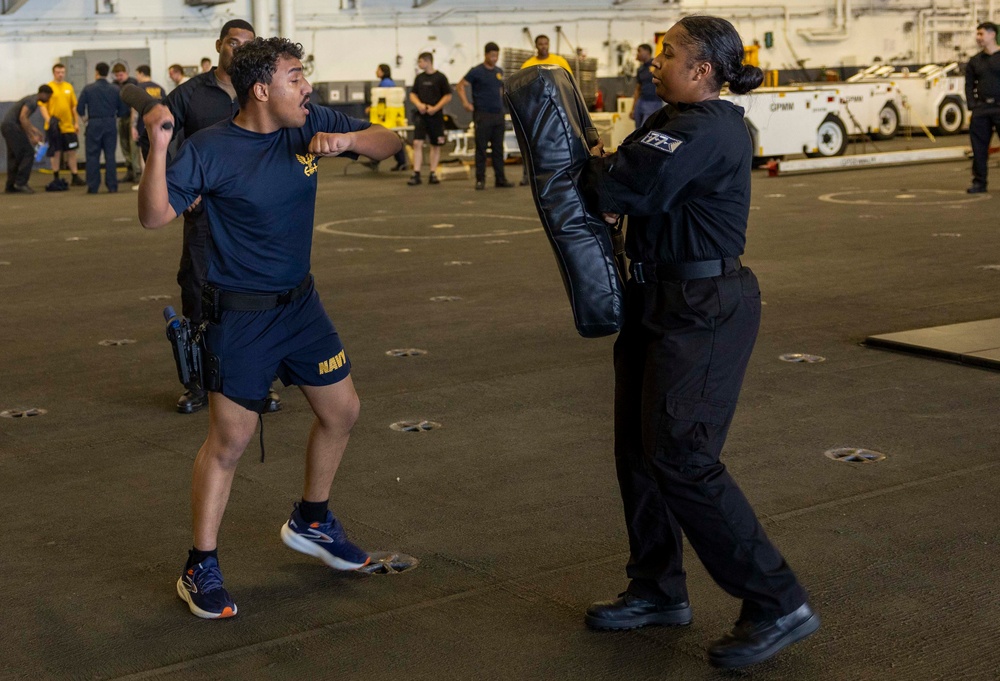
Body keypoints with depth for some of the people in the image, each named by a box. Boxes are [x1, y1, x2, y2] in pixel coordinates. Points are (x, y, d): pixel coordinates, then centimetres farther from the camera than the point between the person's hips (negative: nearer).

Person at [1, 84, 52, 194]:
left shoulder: (32, 100, 20)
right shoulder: (32, 101, -12)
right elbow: (22, 117, -22)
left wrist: (35, 131, 23)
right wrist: (32, 136, -20)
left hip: (6, 126, 10)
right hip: (12, 126, -10)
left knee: (14, 156, 12)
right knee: (28, 153, -9)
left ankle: (10, 186, 13)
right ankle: (21, 183, -11)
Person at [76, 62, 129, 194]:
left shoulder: (88, 89, -5)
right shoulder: (115, 90, 0)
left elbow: (80, 109, -5)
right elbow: (123, 110, 2)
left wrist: (86, 116, 16)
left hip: (94, 124, -2)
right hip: (110, 124, 2)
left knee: (93, 155, 4)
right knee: (110, 155, 7)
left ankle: (92, 187, 2)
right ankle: (112, 186, 5)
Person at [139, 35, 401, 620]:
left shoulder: (311, 125, -3)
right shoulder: (210, 150, -17)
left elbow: (389, 143, 2)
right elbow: (155, 215, -22)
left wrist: (345, 140, -19)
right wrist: (159, 145, -36)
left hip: (300, 302, 7)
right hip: (240, 314, -6)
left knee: (342, 411, 15)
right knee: (230, 440, -5)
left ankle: (312, 521, 38)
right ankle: (201, 569, 9)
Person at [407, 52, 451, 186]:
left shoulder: (440, 77, -4)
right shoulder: (419, 77, 8)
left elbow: (448, 96, -3)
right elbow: (413, 94, 14)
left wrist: (435, 108, -14)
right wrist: (419, 104, -7)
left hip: (435, 115, -2)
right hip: (421, 115, 2)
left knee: (436, 145, 5)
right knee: (417, 143, -9)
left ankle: (433, 174, 14)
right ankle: (416, 174, -8)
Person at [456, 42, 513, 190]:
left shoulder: (499, 72, 11)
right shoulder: (476, 71, -6)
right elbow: (460, 86, -6)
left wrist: (501, 103, 14)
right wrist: (466, 103, -16)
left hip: (498, 114, 6)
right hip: (483, 115, -6)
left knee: (498, 148, 8)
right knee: (481, 148, -2)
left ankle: (500, 178, 13)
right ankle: (480, 179, 3)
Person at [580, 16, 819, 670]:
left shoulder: (706, 131, -21)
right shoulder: (678, 121, 12)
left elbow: (621, 186, -26)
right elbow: (625, 188, 11)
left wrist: (596, 167, -4)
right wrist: (607, 172, -11)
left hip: (703, 311, -10)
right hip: (661, 299, 10)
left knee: (681, 457, -10)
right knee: (639, 445, 14)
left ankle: (778, 604, -1)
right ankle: (659, 590, 28)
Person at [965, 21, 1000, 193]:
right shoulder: (974, 61, 15)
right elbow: (969, 85, 14)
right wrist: (972, 106, 1)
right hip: (981, 108, 4)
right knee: (978, 147, 2)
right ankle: (979, 182, 9)